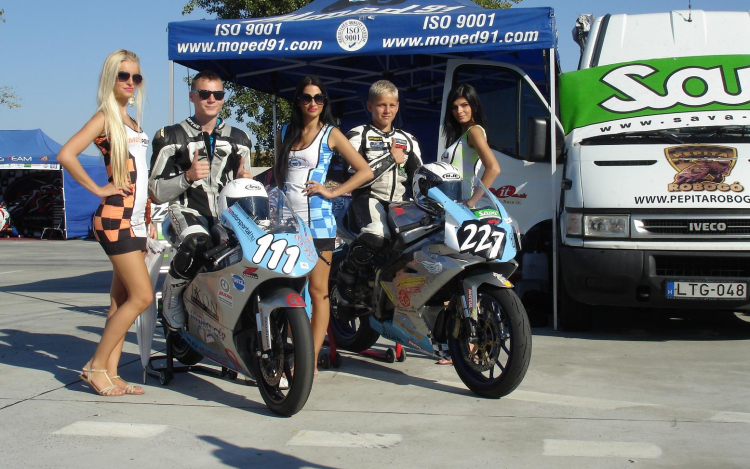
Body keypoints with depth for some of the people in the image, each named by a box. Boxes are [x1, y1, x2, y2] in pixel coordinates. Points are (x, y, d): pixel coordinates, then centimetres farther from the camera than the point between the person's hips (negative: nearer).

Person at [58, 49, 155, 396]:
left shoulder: (133, 122, 19)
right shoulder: (105, 117, -5)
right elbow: (66, 155, -19)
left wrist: (148, 218, 17)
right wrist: (98, 189, -14)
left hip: (136, 221, 8)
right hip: (116, 220, -8)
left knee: (122, 300, 7)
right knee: (142, 296, -11)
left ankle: (111, 373, 12)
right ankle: (96, 365, 0)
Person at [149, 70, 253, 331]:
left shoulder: (239, 140, 20)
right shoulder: (171, 137, 8)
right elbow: (156, 193, 3)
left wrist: (245, 180, 0)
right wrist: (188, 176, -13)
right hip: (188, 211, -3)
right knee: (197, 244, -37)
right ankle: (171, 294, -8)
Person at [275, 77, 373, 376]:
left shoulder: (330, 134, 3)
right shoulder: (285, 133, 15)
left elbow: (365, 171, -1)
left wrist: (331, 192, -8)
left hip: (317, 220, -4)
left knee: (318, 290, -3)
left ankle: (312, 361, -1)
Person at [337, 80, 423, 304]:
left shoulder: (408, 140, 21)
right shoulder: (358, 135, 7)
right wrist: (391, 158, -5)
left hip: (399, 202, 5)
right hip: (368, 197, -5)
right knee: (378, 234, -36)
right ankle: (347, 273, -10)